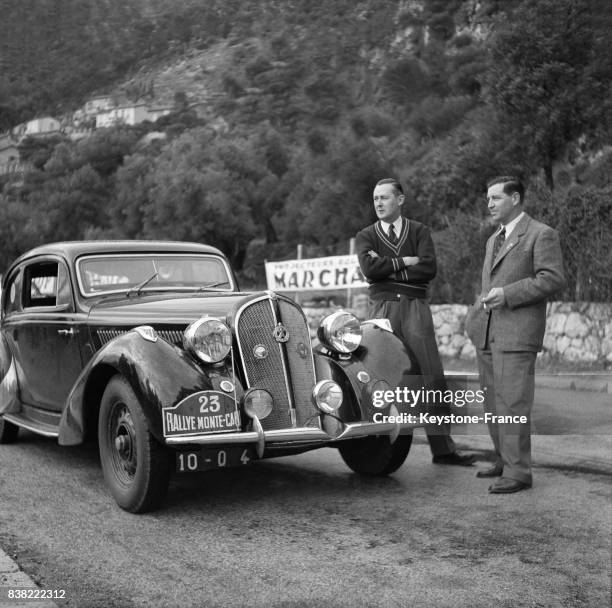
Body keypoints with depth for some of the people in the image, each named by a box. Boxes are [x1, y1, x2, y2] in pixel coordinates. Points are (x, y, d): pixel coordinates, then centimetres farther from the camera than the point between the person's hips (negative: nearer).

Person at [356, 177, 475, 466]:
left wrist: (388, 268, -6)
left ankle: (442, 448, 3)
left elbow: (429, 269, -5)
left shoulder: (419, 231, 11)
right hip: (381, 307, 0)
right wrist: (406, 262, -6)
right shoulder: (366, 236, 11)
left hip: (415, 306, 0)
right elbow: (369, 268, -9)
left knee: (432, 379, -2)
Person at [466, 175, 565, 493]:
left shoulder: (541, 235, -3)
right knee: (493, 402, 12)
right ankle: (504, 459, 23)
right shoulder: (493, 240, 23)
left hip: (517, 333, -8)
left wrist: (507, 294, -17)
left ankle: (518, 472, -5)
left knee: (513, 403, -10)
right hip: (486, 333, 8)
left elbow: (553, 278, -12)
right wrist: (476, 314, 14)